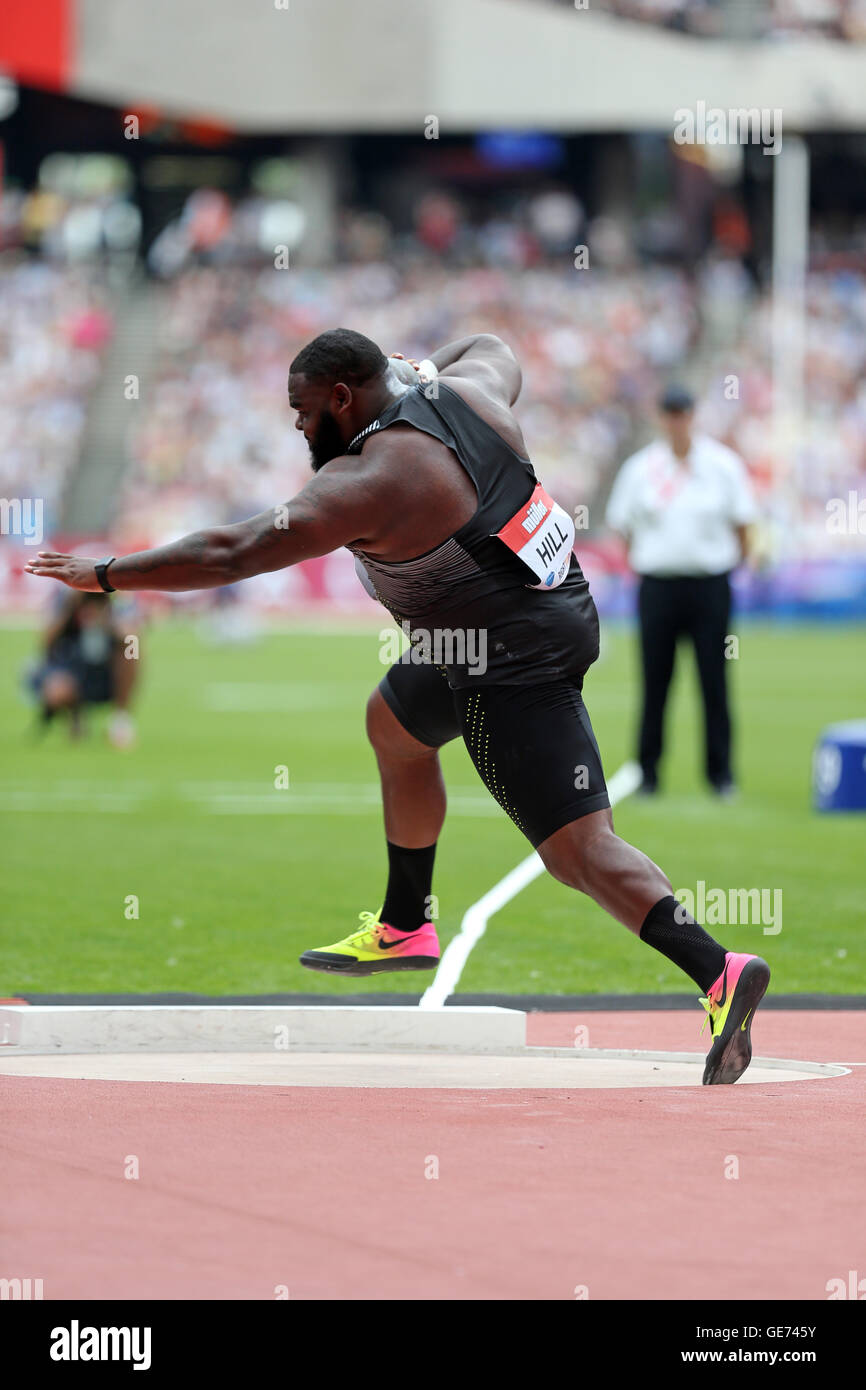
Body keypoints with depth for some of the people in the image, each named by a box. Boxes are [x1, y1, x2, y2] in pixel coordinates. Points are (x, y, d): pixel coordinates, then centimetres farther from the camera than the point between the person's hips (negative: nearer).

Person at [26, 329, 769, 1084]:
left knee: (577, 848, -12)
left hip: (515, 669, -10)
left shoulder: (365, 483, -20)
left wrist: (103, 574, -9)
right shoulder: (470, 390, 1)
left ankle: (718, 970, -23)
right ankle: (405, 929, 41)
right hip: (556, 607, 10)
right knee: (394, 722, 28)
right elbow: (496, 349, 27)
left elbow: (229, 554, -18)